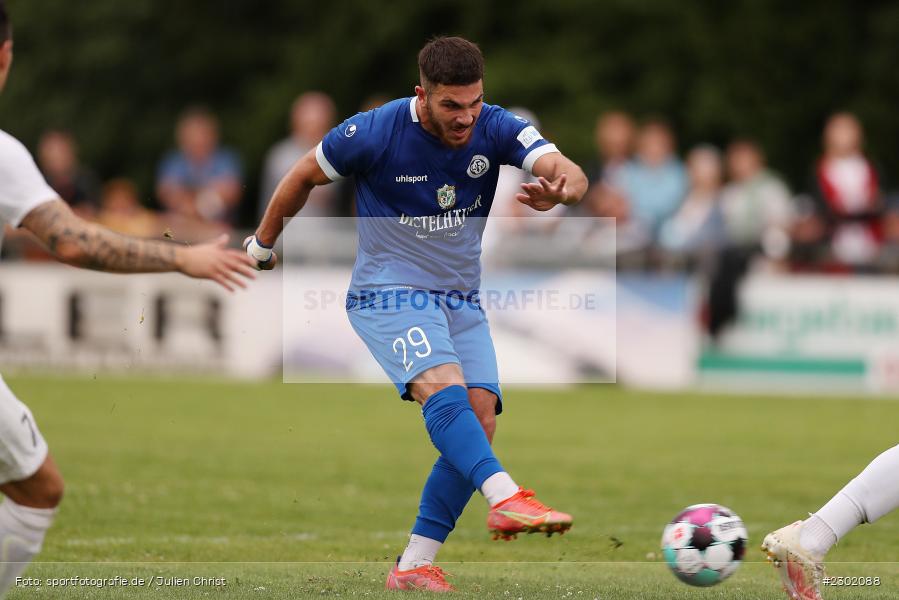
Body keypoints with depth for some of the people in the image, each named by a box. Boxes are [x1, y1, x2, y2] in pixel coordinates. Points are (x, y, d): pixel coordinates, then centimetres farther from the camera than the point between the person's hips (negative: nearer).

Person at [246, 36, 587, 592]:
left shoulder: (496, 129, -9)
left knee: (481, 417, -13)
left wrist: (562, 187, -48)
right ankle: (506, 499, -50)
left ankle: (414, 566, -8)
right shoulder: (374, 133, -16)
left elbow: (572, 174, -22)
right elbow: (305, 176, 2)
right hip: (388, 292, -4)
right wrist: (262, 245, 15)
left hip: (461, 298, 4)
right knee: (444, 387, -31)